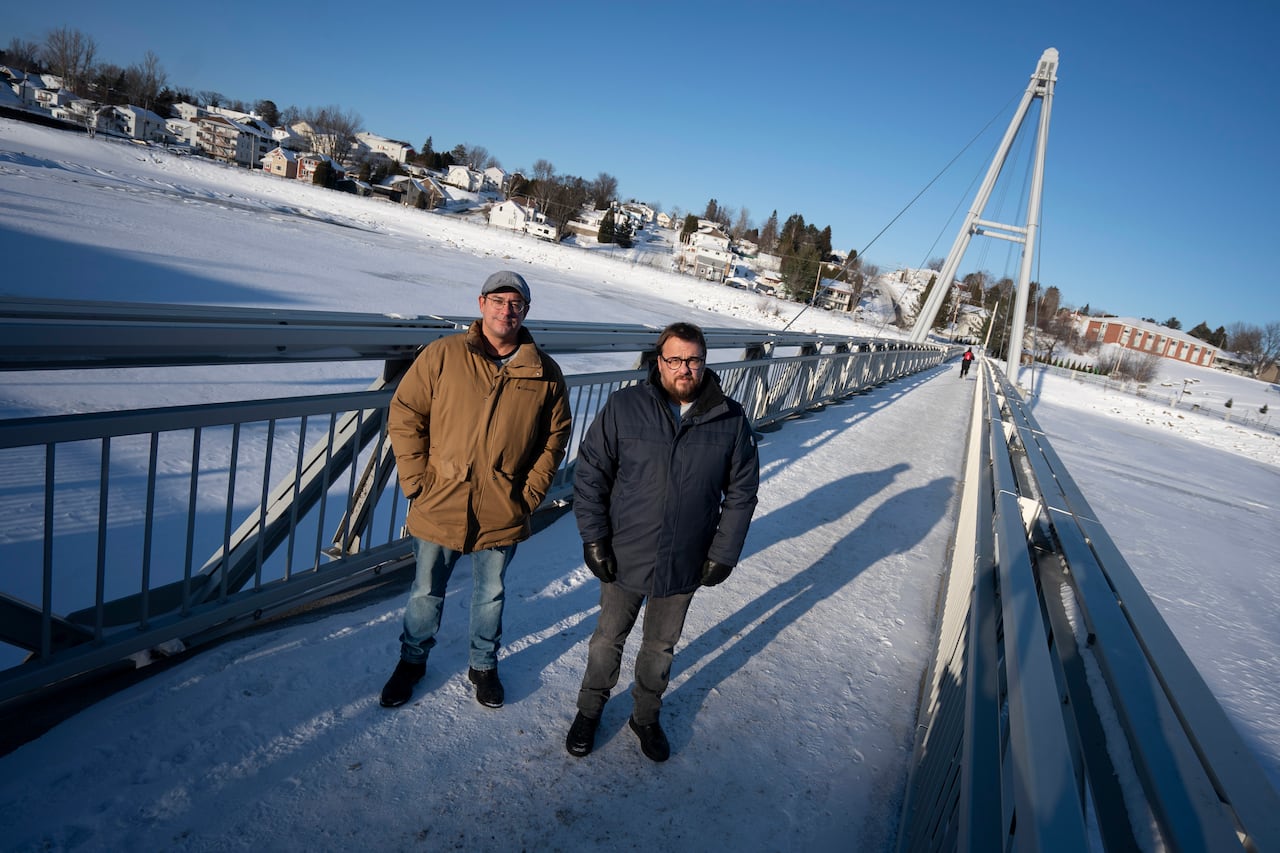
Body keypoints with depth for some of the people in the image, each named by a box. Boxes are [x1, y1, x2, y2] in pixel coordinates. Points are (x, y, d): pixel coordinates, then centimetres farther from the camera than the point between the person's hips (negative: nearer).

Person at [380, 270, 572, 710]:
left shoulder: (545, 373, -3)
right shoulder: (442, 354, -8)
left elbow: (555, 438, 5)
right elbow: (404, 416, -5)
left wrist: (530, 494, -2)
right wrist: (417, 481, -9)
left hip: (503, 516, 1)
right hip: (439, 508, -1)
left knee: (490, 596, 20)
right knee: (426, 593, 18)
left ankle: (484, 665, 43)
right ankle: (412, 660, 43)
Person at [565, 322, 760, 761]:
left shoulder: (731, 421, -8)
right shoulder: (624, 407, -12)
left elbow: (741, 493, 1)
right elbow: (590, 474, -6)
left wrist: (724, 553, -2)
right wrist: (593, 538, -10)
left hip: (685, 565, 1)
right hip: (624, 557, -1)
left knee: (661, 647, 21)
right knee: (608, 639, 19)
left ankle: (646, 716, 45)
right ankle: (589, 710, 43)